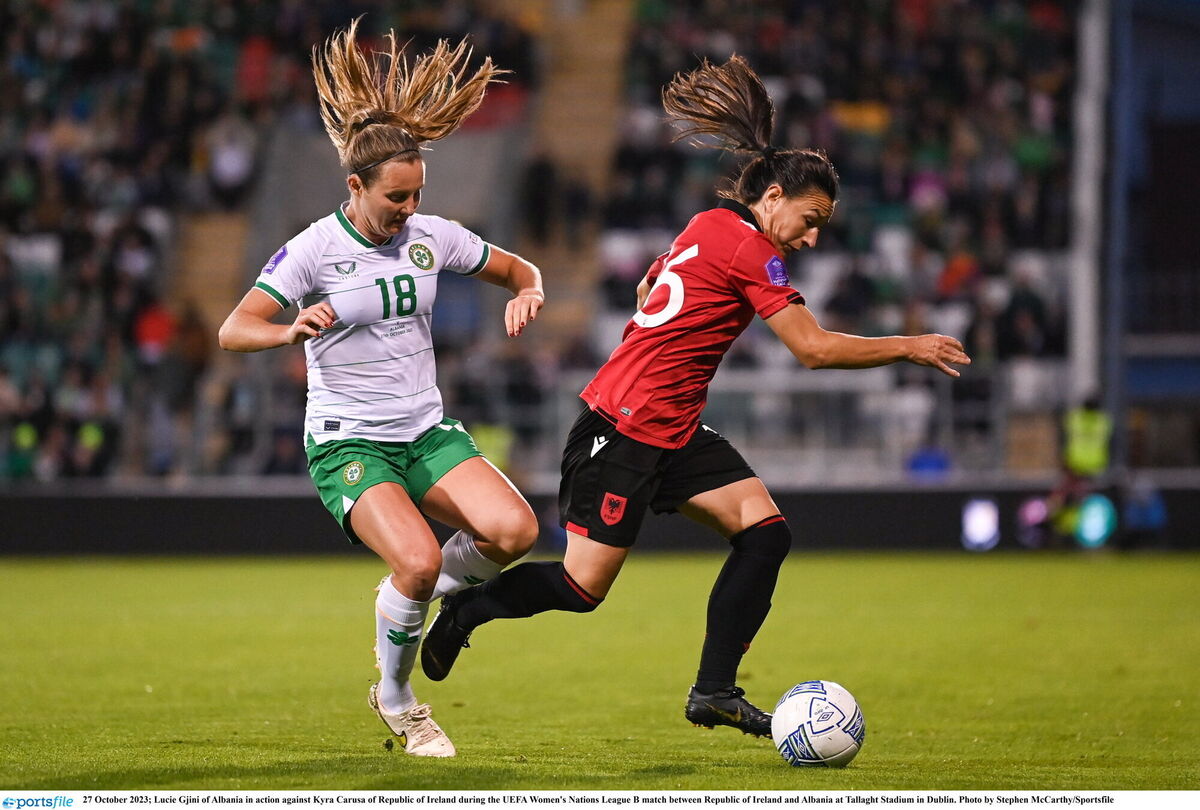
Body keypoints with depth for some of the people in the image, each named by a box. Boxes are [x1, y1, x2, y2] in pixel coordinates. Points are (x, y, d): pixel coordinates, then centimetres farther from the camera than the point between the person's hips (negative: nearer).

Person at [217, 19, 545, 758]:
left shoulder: (432, 236, 1)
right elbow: (233, 330, -17)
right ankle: (396, 701, 0)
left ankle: (431, 599, 9)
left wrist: (529, 294, -8)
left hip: (426, 432, 5)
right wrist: (289, 332, -38)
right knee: (418, 561, -27)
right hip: (347, 442, -4)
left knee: (515, 530, -22)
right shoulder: (314, 249, -11)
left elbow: (518, 269, 16)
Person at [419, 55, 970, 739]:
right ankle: (462, 610, 20)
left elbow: (647, 288, 28)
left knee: (766, 530, -5)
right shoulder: (746, 246, -16)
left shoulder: (710, 227, 12)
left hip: (675, 430, 10)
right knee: (583, 587, -4)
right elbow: (815, 348, -19)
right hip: (624, 428, -10)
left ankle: (714, 690, -6)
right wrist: (910, 348, -12)